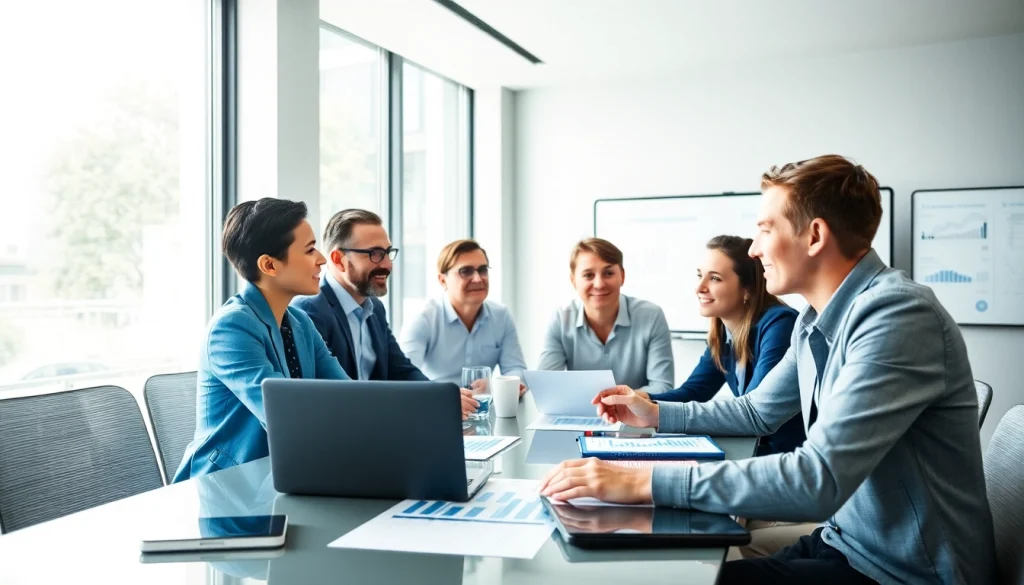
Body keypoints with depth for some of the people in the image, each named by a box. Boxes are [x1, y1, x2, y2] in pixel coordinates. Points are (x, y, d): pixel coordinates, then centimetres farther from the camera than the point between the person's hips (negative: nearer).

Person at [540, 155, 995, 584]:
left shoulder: (897, 316, -26)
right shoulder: (816, 320, 5)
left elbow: (818, 479, -35)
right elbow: (758, 413, 21)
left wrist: (644, 481, -36)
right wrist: (657, 414, 13)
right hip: (847, 541, 8)